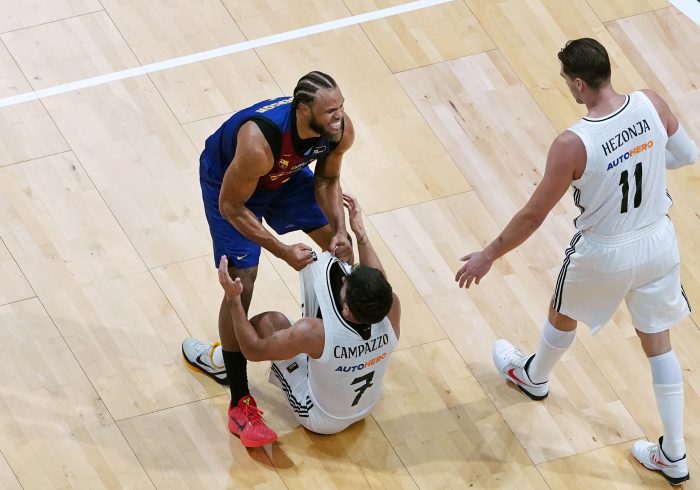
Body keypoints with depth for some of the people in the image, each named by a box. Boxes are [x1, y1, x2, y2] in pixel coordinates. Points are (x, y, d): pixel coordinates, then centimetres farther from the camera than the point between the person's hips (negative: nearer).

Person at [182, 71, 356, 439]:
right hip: (227, 178, -6)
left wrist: (339, 230, -19)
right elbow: (230, 207, -30)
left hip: (287, 173, 6)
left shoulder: (341, 130, -28)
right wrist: (283, 252, -31)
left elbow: (327, 178, -5)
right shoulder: (259, 143, -46)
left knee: (339, 247, 11)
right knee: (242, 286, -11)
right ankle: (240, 399, 7)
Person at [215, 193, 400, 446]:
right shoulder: (391, 310, -30)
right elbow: (379, 284, -2)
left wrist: (233, 298, -19)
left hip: (319, 418, -4)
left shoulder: (315, 333, -41)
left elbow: (254, 350, -23)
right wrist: (360, 232, 3)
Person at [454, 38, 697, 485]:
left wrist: (489, 256, -5)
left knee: (562, 315, 29)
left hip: (605, 253, -4)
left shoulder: (573, 145, -30)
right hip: (658, 240, 4)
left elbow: (533, 215, -19)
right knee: (658, 342, 18)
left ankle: (533, 377, 60)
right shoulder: (651, 104, -17)